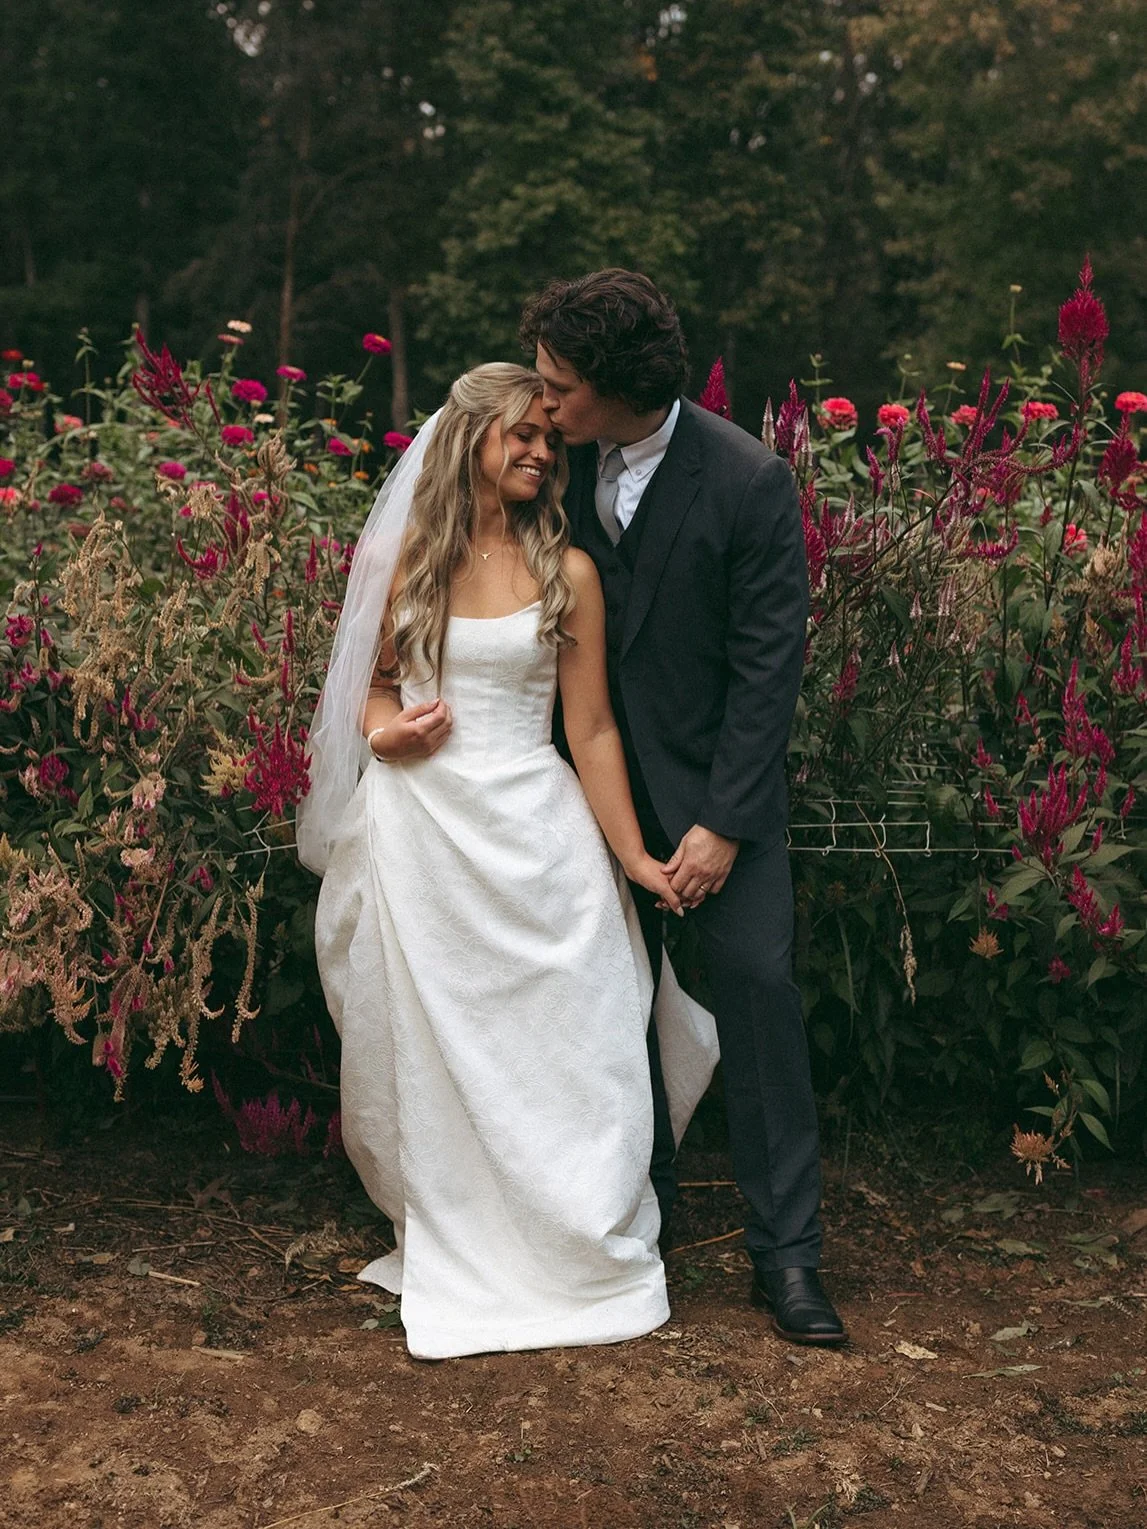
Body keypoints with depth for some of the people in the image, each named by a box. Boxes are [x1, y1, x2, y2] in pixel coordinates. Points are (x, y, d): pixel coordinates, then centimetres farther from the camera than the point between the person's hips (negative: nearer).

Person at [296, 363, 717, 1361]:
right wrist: (382, 730, -7)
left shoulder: (566, 572, 1)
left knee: (555, 1053, 3)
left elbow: (593, 730, 0)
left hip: (532, 831, -1)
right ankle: (460, 1267, 26)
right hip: (421, 824, 1)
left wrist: (631, 853, -3)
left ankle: (581, 1258, 22)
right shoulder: (399, 559, 3)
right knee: (435, 1054, 9)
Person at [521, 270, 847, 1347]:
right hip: (603, 774, 4)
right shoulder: (568, 460, -3)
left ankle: (785, 1255, 5)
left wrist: (725, 822, -17)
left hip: (717, 782, -4)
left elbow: (767, 664, -15)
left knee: (758, 986, -6)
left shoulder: (750, 481, -17)